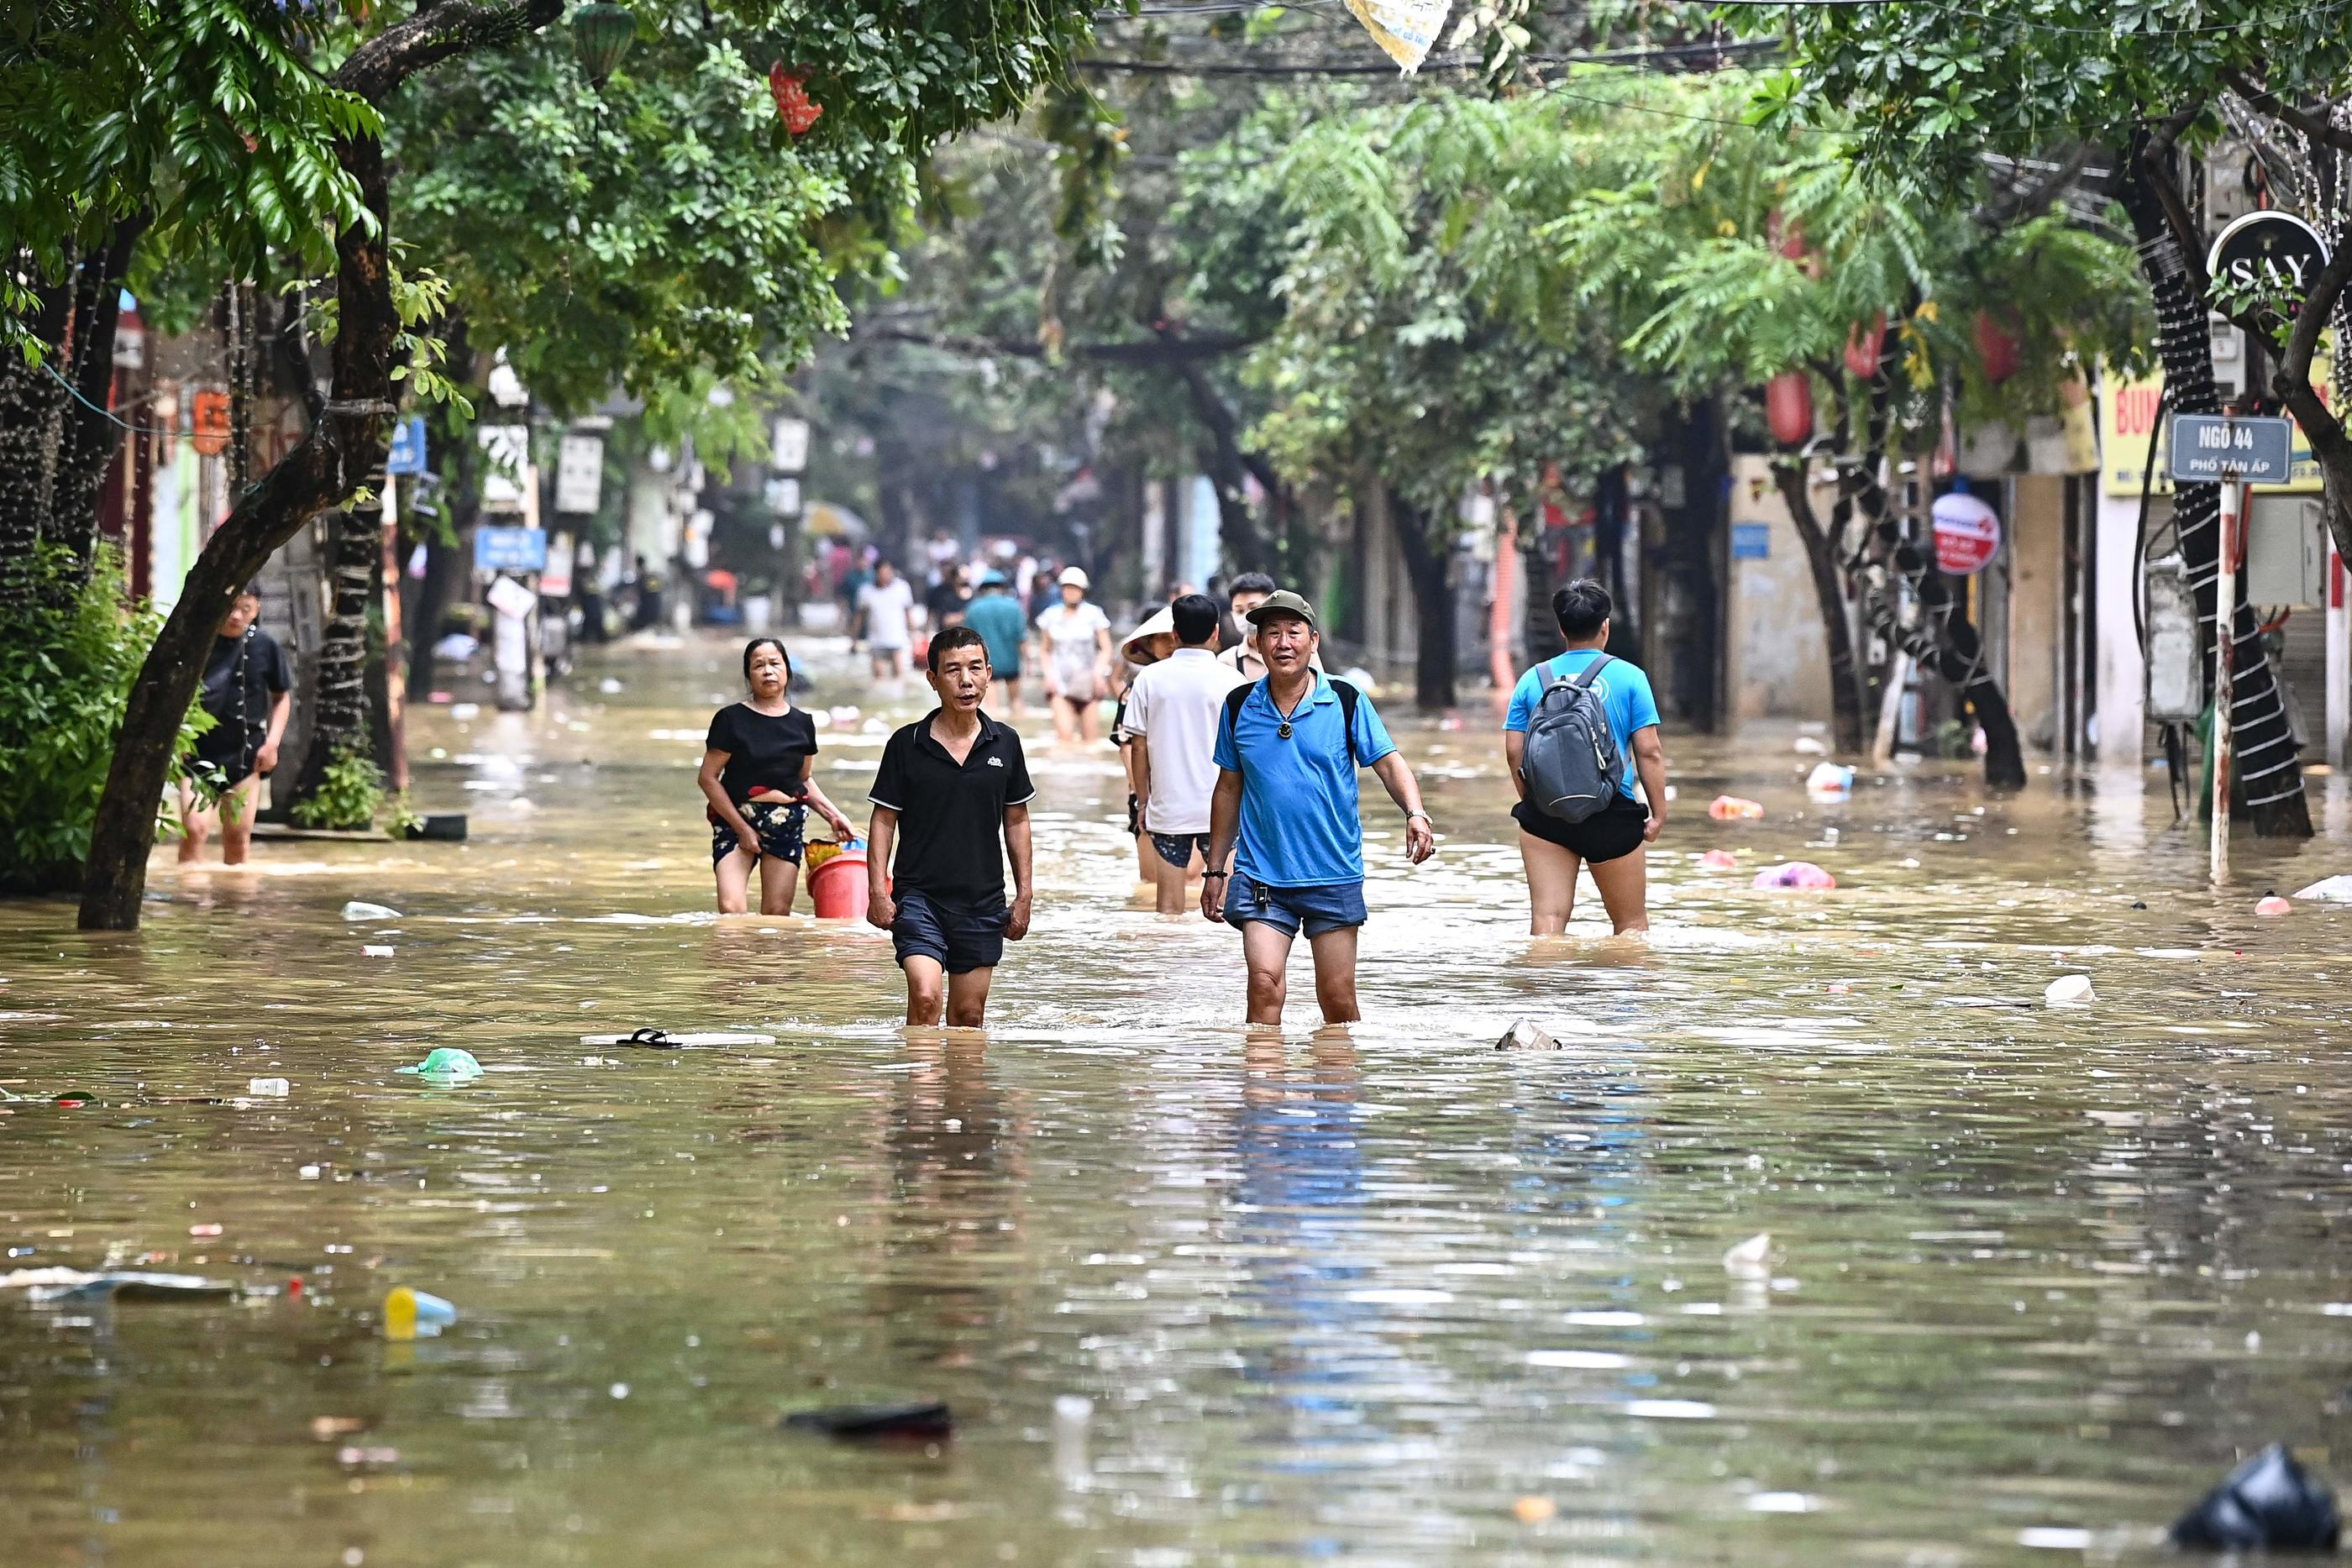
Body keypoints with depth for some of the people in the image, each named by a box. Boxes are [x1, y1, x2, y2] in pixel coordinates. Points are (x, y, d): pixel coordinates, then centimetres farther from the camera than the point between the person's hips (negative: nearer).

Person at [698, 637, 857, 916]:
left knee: (777, 913, 0)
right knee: (731, 909, -19)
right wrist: (742, 828, -9)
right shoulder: (731, 720, -4)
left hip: (787, 826, 3)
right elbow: (708, 778, -4)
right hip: (735, 821, -3)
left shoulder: (802, 724, 9)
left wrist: (832, 814, 6)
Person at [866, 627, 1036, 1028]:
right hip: (919, 894, -3)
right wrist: (877, 890, -6)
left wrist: (1024, 894, 10)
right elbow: (883, 820, 2)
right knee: (925, 998, -20)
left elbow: (1016, 821, 13)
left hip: (983, 902, 3)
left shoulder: (1005, 743, 5)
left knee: (968, 1016, 8)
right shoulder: (907, 744, -2)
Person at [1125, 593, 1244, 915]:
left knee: (1169, 906, 5)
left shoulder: (1149, 678, 0)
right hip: (1219, 810, -2)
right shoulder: (1230, 682, -5)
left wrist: (1144, 801, 13)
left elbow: (1138, 748, 3)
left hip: (1167, 809, 2)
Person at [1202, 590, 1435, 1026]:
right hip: (1261, 873, 1)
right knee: (1265, 985, -15)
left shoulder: (1345, 701, -1)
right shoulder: (1239, 706, 4)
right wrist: (1215, 869, 15)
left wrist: (1415, 814, -21)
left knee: (1338, 998, 3)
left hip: (1334, 875, -1)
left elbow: (1389, 763, -1)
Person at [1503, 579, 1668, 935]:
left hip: (1545, 813, 2)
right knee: (1631, 922, 10)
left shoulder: (1533, 679, 7)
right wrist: (1659, 812, 3)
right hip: (1613, 814, -2)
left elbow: (1514, 751, 5)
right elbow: (1648, 751, -3)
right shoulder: (1629, 678, 0)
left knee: (1546, 919, -1)